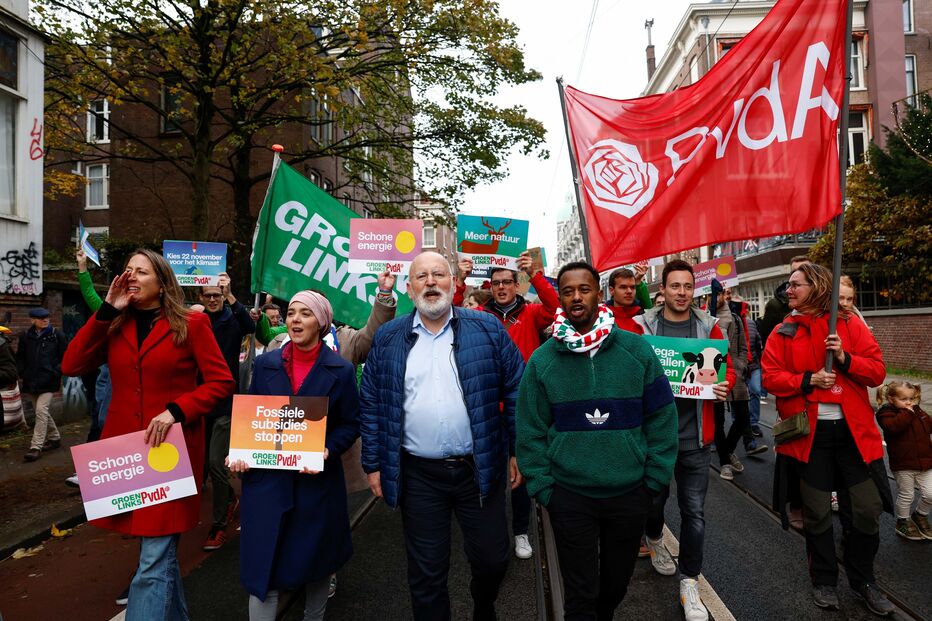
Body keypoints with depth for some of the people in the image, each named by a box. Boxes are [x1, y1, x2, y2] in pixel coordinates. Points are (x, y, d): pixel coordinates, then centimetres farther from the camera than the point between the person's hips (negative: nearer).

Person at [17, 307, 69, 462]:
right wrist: (21, 372, 0)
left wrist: (57, 372, -10)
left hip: (48, 381, -4)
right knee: (43, 412, 15)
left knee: (41, 410, -15)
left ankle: (36, 447, -12)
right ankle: (54, 438, 32)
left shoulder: (56, 335, -2)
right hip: (31, 381, 5)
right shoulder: (25, 336, 7)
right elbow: (20, 357, 13)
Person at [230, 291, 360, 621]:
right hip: (267, 477, 1)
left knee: (317, 562, 16)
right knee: (262, 567, 1)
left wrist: (327, 451, -17)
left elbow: (350, 423, -2)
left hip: (317, 479, -1)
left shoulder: (340, 370, -4)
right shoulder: (266, 364, 2)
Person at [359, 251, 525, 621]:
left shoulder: (487, 329, -2)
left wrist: (518, 451, -1)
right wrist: (373, 464, 3)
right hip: (417, 475, 0)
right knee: (426, 574, 13)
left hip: (480, 469, 0)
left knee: (493, 559, 16)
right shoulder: (388, 338, 1)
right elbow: (371, 405, 4)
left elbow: (515, 391, 0)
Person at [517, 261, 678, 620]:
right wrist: (543, 489, -5)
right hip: (569, 496, -1)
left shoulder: (636, 350, -5)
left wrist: (654, 480, -1)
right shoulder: (542, 360, -6)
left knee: (616, 583, 23)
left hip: (630, 493, 2)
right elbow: (531, 432, -2)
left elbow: (662, 418, 0)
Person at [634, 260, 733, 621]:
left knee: (694, 511, 5)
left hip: (694, 435, 1)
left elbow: (727, 367, 8)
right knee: (654, 497, 17)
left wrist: (726, 385, -12)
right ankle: (654, 539, 49)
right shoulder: (643, 326, -2)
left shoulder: (708, 327, 3)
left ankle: (689, 582, 21)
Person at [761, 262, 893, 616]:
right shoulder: (783, 333, 3)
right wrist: (807, 380, -18)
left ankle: (862, 580, 28)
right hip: (809, 432, 0)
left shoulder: (850, 326, 3)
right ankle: (824, 581, 28)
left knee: (868, 508, 5)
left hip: (853, 430, 1)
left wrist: (845, 359, -17)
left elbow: (877, 371, -1)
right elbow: (770, 377, -4)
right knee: (817, 513, 8)